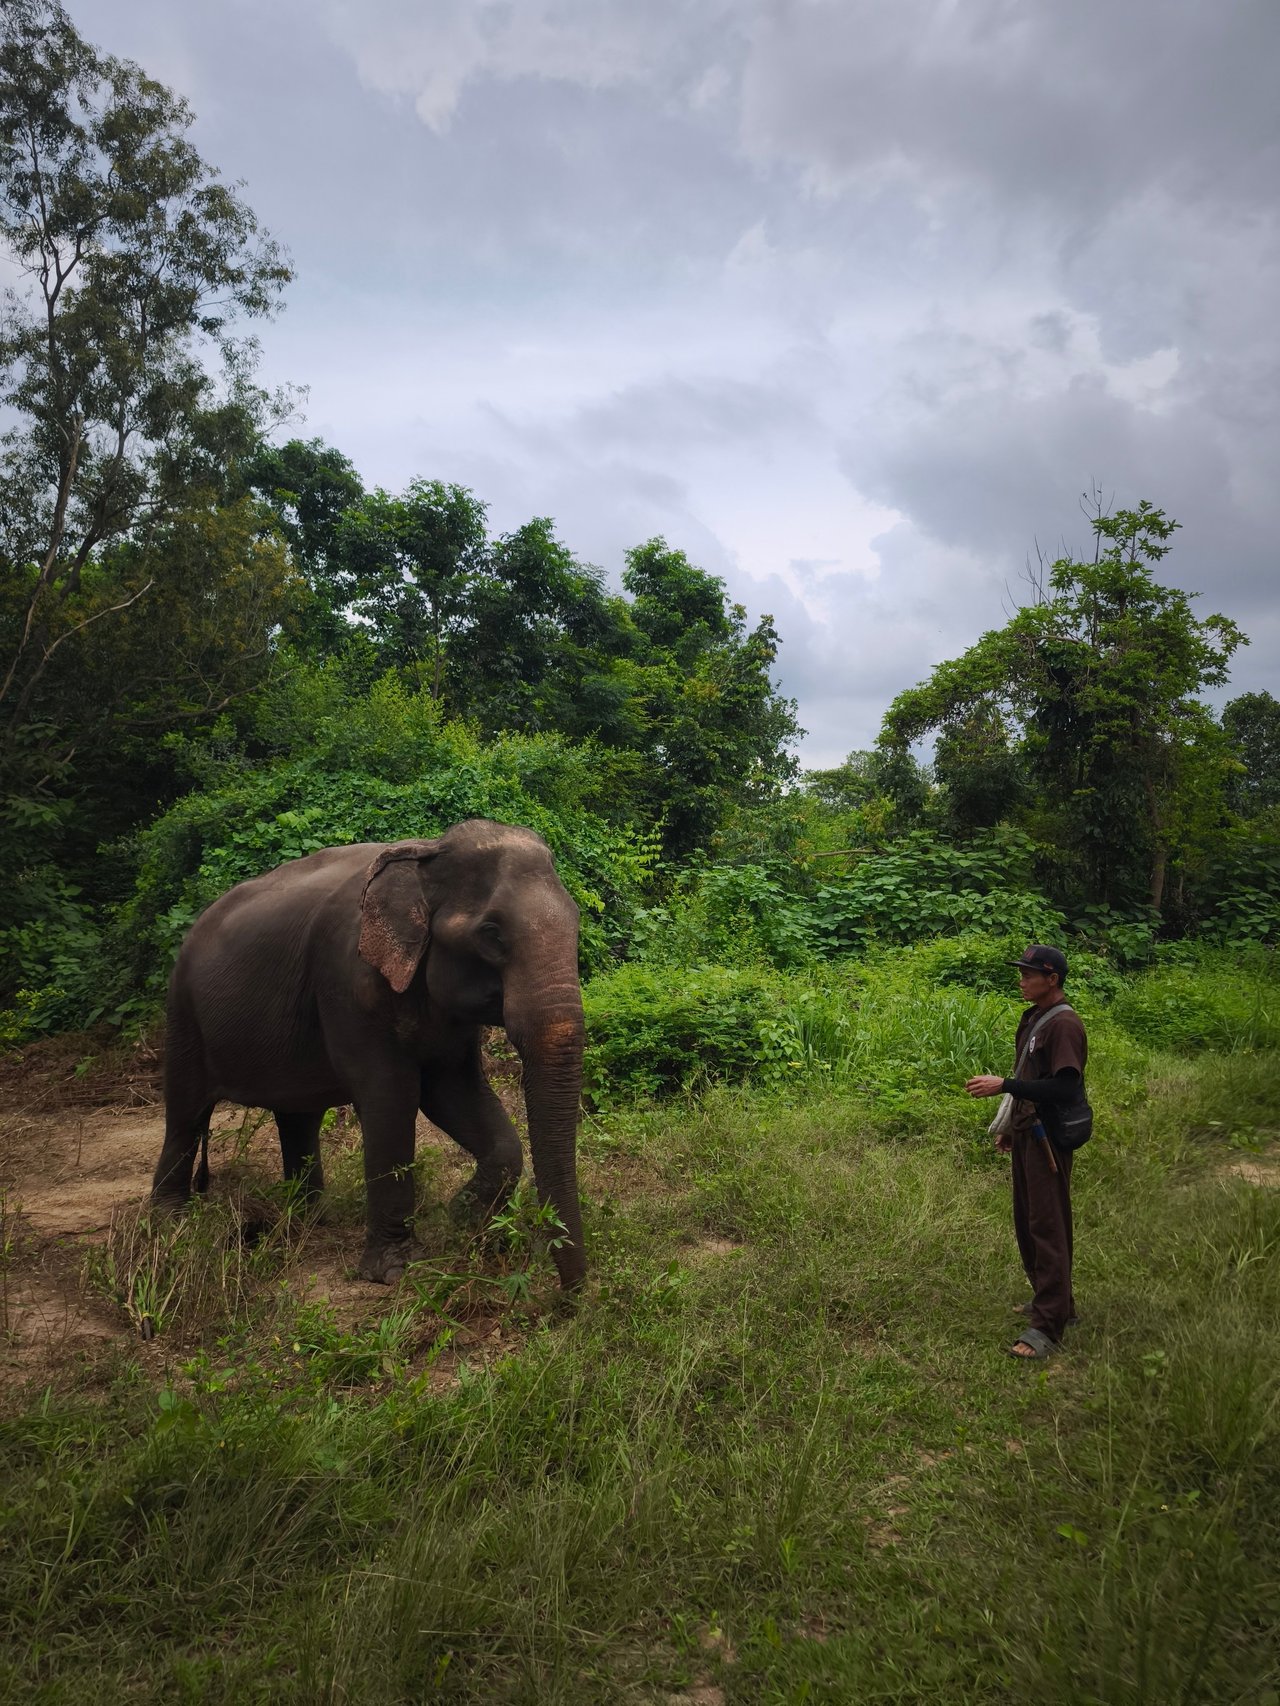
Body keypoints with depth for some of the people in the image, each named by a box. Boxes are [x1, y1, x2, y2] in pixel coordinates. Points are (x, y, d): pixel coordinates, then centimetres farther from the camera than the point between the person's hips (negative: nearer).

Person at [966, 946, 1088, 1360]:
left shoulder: (1064, 1025, -18)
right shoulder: (1032, 1018, 12)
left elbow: (1064, 1089, -25)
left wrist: (1003, 1085, -26)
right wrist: (1011, 1127, 20)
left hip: (1048, 1139, -10)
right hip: (1026, 1134, 10)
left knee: (1047, 1227, -6)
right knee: (1026, 1224, 18)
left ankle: (1048, 1324, 0)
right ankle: (1052, 1301, 32)